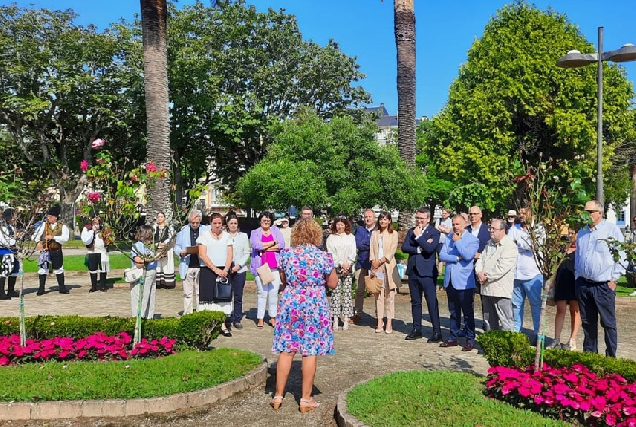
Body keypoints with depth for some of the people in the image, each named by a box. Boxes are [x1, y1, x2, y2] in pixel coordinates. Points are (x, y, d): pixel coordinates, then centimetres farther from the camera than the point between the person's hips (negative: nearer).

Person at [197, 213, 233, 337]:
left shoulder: (227, 236, 12)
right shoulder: (204, 235, 3)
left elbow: (230, 254, 6)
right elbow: (202, 254, -6)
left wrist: (225, 270, -9)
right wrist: (215, 269, -12)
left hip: (224, 271, 3)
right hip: (208, 270, -3)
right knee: (209, 297, -5)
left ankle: (223, 325, 2)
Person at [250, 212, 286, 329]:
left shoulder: (276, 230, 15)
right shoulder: (255, 233, 11)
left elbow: (282, 245, 0)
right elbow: (256, 245, -10)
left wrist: (265, 247, -4)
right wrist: (273, 243, -3)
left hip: (275, 267, 2)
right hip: (260, 267, -2)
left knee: (274, 292, 2)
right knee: (262, 293, -5)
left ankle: (273, 317, 11)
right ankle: (260, 318, 1)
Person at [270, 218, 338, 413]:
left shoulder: (286, 254, -2)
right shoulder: (323, 256, -10)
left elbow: (283, 280, 10)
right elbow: (333, 284, -1)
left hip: (290, 304, 3)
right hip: (314, 306, -2)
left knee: (286, 350, 10)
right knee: (310, 352, 5)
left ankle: (278, 395, 18)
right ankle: (306, 398, 13)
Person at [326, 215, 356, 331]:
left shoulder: (351, 237, 13)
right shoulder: (331, 238, 7)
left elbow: (353, 253, 7)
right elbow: (331, 253, -1)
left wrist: (348, 264, -7)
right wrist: (341, 264, -11)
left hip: (348, 269, 1)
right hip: (335, 268, -1)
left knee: (347, 292, -1)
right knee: (336, 292, -4)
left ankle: (346, 320, 0)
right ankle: (335, 320, -3)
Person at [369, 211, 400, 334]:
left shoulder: (393, 234, 5)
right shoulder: (374, 234, 14)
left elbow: (392, 251, -3)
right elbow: (371, 250, 8)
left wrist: (380, 261, -9)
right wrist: (373, 263, -6)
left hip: (389, 266, -2)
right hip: (376, 267, 3)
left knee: (389, 295, -2)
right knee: (378, 294, 2)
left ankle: (389, 323, 0)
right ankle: (380, 322, 5)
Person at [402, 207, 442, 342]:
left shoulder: (435, 232, -3)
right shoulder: (411, 231, 12)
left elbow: (430, 248, -18)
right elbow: (404, 247, 0)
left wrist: (418, 236, -11)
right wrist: (419, 249, -12)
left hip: (427, 272, -5)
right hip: (413, 270, 6)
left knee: (432, 302, -5)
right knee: (415, 302, 11)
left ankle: (437, 332, 0)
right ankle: (417, 330, 20)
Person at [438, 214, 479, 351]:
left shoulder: (472, 239, -6)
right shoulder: (449, 238, 9)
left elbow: (468, 255, -22)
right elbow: (442, 255, 0)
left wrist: (458, 241, -12)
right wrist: (457, 258, -13)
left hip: (464, 282, -5)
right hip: (450, 281, 5)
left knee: (468, 313, 2)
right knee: (453, 312, 15)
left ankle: (470, 341, 10)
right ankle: (453, 338, 24)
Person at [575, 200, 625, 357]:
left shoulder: (612, 230, -3)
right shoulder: (582, 232, 14)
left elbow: (621, 257, -4)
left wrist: (614, 279, -8)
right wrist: (577, 277, 13)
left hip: (604, 285, -5)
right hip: (583, 284, 5)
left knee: (608, 323, 0)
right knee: (587, 323, 12)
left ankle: (611, 357, 10)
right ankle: (589, 354, 22)